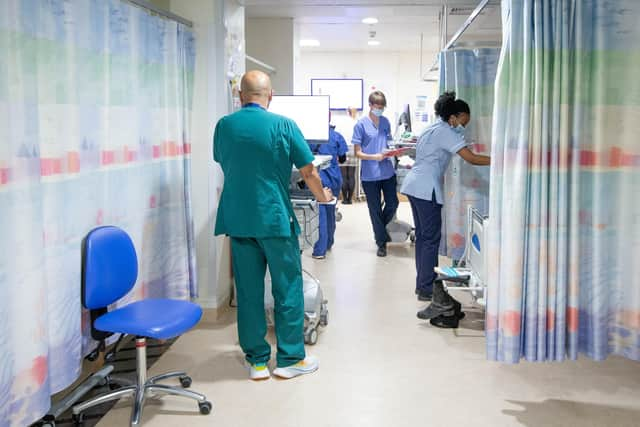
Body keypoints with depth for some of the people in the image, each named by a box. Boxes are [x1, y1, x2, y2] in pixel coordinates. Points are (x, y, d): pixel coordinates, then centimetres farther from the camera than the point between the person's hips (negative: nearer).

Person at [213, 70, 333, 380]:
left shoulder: (223, 126, 2)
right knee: (288, 288, 8)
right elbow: (308, 172, -4)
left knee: (248, 290, 10)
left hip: (237, 220, 4)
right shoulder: (283, 125, -8)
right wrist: (322, 197, 15)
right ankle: (290, 358, 16)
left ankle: (257, 361, 18)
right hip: (275, 218, -3)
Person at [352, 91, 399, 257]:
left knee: (392, 204, 8)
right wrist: (374, 157, -23)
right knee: (375, 209, 6)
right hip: (370, 174, -4)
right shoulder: (361, 124, -8)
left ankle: (381, 228, 37)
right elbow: (357, 153, -8)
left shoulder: (385, 121, 5)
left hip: (388, 171, 4)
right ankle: (381, 242, 21)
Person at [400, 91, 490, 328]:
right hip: (427, 189, -10)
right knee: (431, 238, -5)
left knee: (423, 235, 13)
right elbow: (471, 158, -18)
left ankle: (422, 284, 20)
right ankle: (428, 288, -1)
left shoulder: (433, 129, 19)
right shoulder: (446, 132, -11)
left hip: (414, 184, 10)